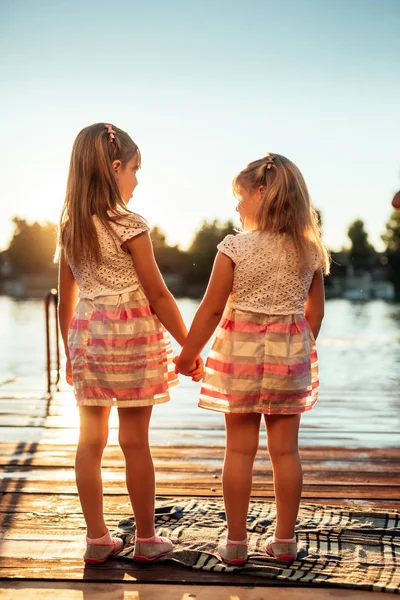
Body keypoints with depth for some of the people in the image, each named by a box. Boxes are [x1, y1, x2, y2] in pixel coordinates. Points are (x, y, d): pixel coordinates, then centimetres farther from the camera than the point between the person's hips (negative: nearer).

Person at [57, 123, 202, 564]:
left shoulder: (69, 227, 6)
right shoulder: (129, 225, -11)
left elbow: (66, 299, 10)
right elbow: (157, 295, -10)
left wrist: (70, 353, 20)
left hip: (86, 336, 6)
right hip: (131, 335, -5)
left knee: (90, 440, 9)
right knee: (135, 442, 3)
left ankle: (97, 538, 17)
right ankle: (146, 539, 15)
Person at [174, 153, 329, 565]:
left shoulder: (235, 247, -12)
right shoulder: (309, 250, 0)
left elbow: (211, 310, -10)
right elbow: (315, 311, 8)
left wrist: (187, 357, 2)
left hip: (241, 351, -3)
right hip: (291, 351, 3)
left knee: (239, 449, 5)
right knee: (285, 450, 10)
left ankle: (235, 542, 12)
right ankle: (285, 540, 19)